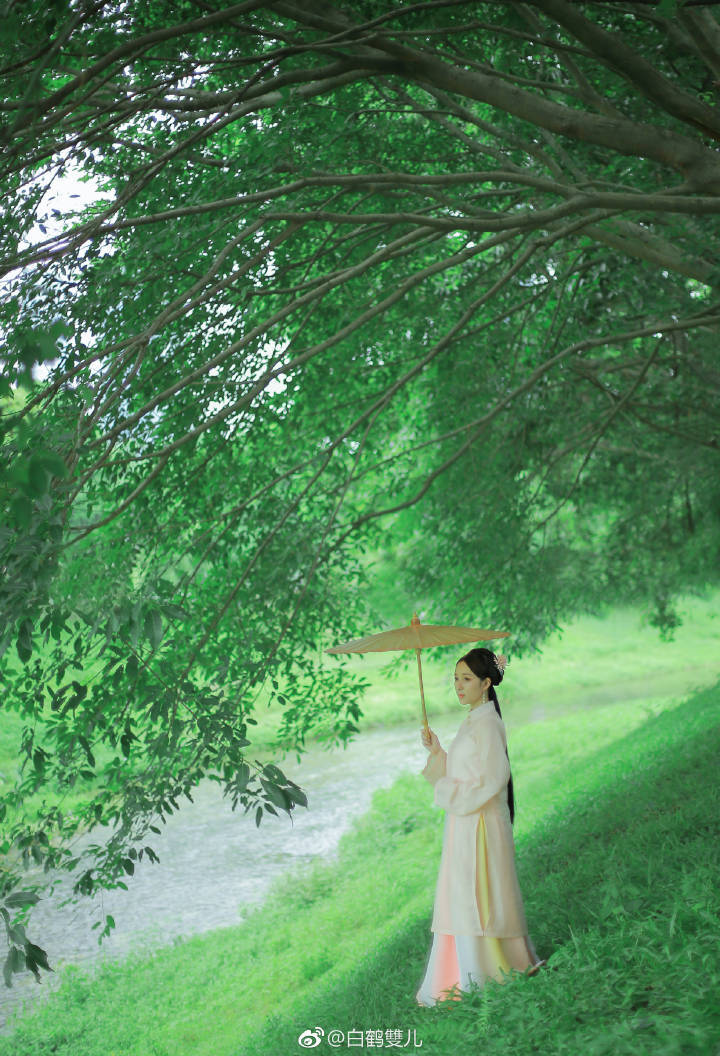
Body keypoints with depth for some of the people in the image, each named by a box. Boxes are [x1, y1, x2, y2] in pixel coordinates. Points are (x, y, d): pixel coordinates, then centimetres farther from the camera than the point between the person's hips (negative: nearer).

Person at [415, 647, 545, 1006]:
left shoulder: (488, 723, -14)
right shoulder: (472, 721, 15)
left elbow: (492, 779, -19)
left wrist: (448, 791, -12)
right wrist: (436, 752, 6)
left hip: (480, 826, -10)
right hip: (464, 825, 10)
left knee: (476, 900, -6)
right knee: (462, 902, 10)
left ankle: (486, 977, 2)